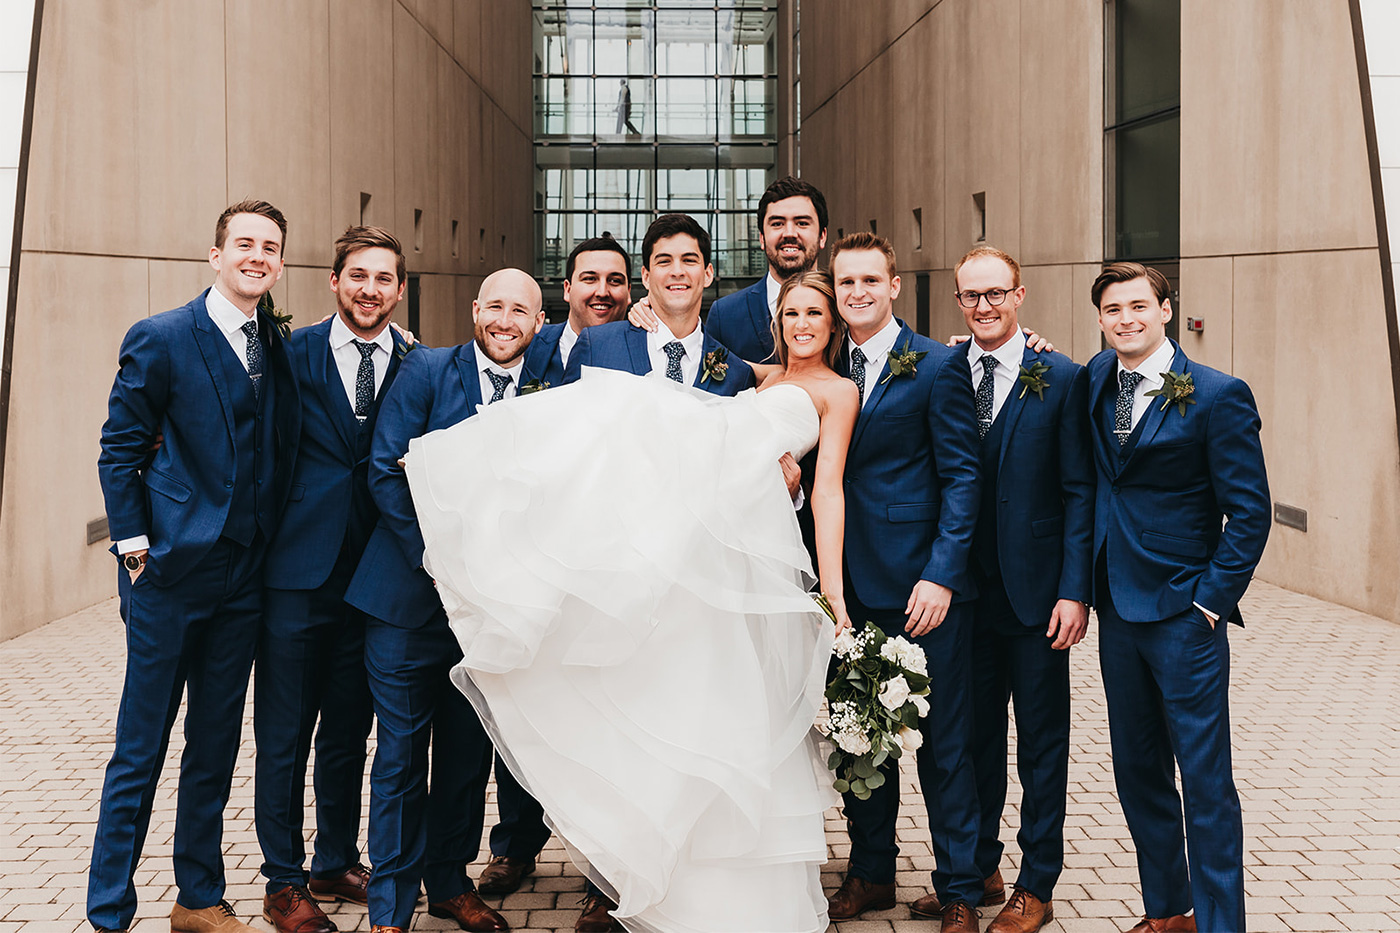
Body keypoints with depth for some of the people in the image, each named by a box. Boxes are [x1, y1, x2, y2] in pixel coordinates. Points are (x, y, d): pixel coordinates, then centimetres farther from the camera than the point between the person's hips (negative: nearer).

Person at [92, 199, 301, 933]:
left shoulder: (278, 348, 9)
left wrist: (268, 545, 5)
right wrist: (135, 545, -10)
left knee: (215, 747, 14)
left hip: (243, 576, 5)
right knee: (141, 750, 2)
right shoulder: (160, 339, -6)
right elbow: (119, 448, -5)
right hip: (171, 571, -5)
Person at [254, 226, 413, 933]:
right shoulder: (291, 354, -1)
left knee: (350, 730, 15)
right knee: (283, 734, 5)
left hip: (376, 574, 2)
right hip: (298, 569, -2)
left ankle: (337, 862, 31)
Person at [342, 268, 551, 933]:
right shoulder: (426, 371, -4)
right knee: (401, 754, 2)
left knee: (469, 752, 13)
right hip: (410, 595, -3)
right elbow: (386, 472, -9)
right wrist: (436, 558, -15)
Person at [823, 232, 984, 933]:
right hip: (850, 586, 5)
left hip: (923, 586, -4)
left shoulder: (938, 366, -4)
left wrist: (941, 576, -15)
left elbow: (962, 478, -7)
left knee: (942, 742, 3)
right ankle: (871, 873, 28)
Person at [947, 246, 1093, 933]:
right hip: (965, 591, 3)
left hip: (1035, 593, -3)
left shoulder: (1062, 380, -4)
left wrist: (1074, 591, -11)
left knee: (1042, 742, 8)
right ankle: (977, 870, 28)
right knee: (972, 736, 13)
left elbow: (1079, 492, -5)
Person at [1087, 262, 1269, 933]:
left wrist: (1210, 601, -11)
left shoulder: (1219, 396, -8)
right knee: (1138, 773, 13)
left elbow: (1250, 512, -8)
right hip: (1117, 611, 6)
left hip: (1185, 613, -5)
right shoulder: (1096, 379, 7)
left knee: (1205, 780, -1)